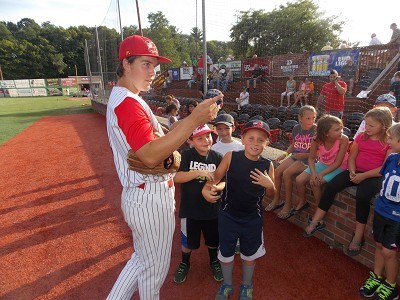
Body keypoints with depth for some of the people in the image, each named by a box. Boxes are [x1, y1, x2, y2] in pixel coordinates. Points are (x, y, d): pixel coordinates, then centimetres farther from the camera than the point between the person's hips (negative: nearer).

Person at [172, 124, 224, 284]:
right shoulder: (186, 155, -13)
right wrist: (198, 172, -31)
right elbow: (176, 177, -22)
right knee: (188, 241, 19)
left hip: (212, 209, 2)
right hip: (190, 209, -1)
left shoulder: (217, 157, -7)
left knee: (213, 240, 22)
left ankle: (214, 261, 52)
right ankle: (184, 263, 48)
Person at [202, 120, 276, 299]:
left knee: (250, 254, 23)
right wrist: (206, 188, -25)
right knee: (226, 253, 18)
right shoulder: (231, 157, -17)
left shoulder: (267, 165, -11)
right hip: (228, 216, -1)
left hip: (253, 218, 1)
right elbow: (216, 178, -5)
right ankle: (227, 284, 49)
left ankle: (246, 285, 53)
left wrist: (270, 185, -21)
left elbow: (271, 195, 0)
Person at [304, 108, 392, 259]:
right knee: (331, 186, -17)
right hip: (356, 172, 5)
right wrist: (352, 172, -10)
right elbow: (351, 157, 9)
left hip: (375, 176, -5)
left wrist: (363, 176, -19)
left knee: (362, 196, -33)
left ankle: (358, 236, -15)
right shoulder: (361, 137, 11)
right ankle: (317, 221, -8)